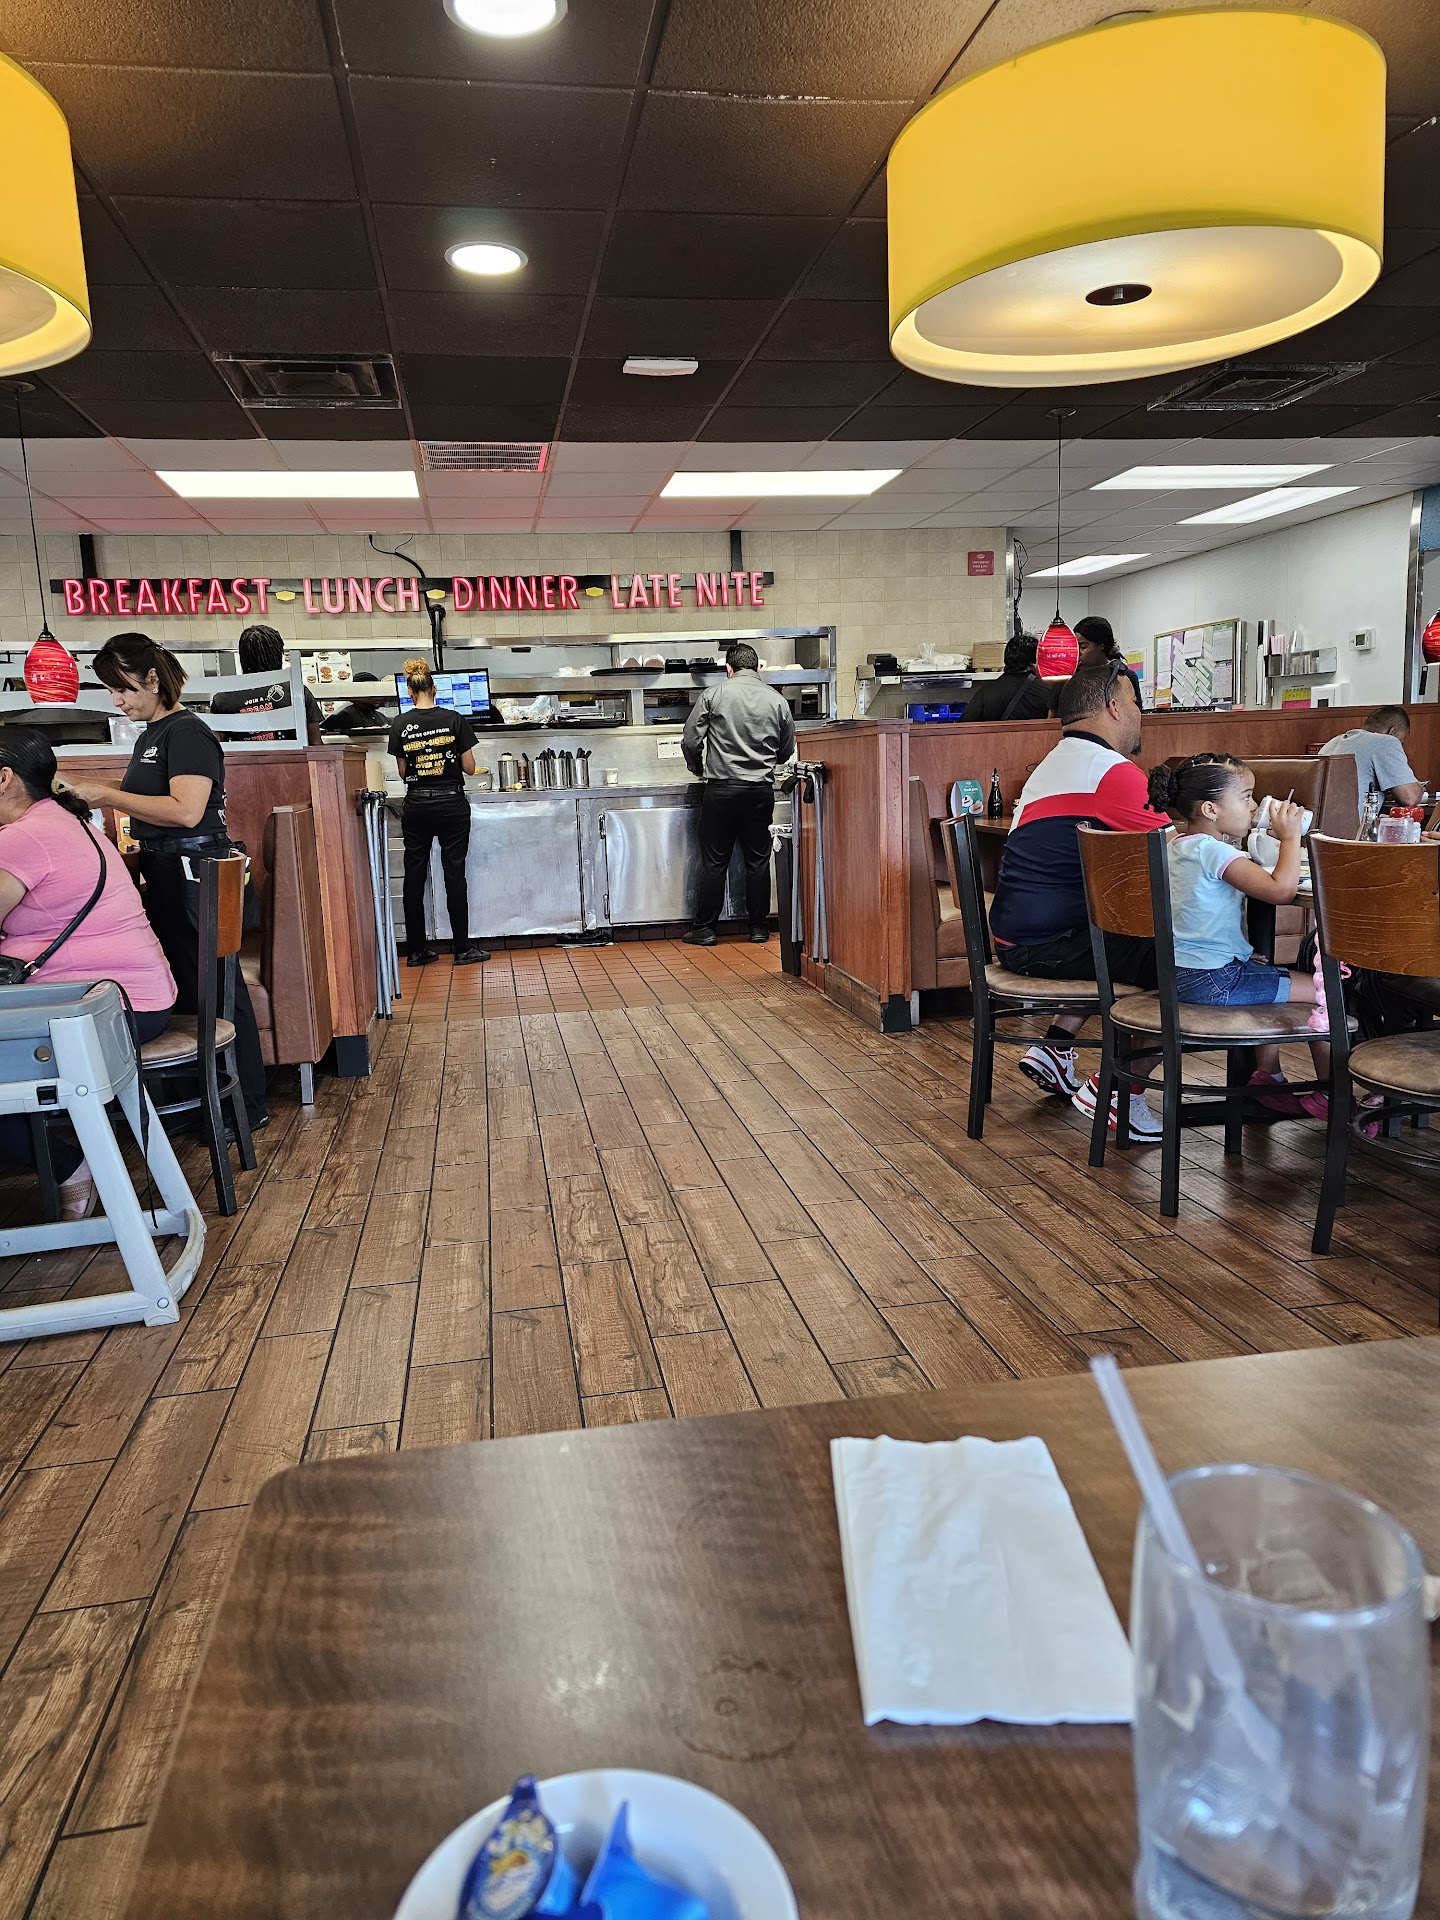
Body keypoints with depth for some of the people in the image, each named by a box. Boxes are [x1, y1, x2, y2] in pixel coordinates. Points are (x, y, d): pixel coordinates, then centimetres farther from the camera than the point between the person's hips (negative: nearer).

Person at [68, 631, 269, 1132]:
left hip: (196, 874, -10)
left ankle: (246, 1107, 5)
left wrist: (108, 795, -17)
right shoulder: (150, 735, 16)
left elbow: (185, 810, -23)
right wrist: (101, 798, 8)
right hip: (165, 874, 10)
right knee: (186, 985, 15)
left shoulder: (186, 732, -12)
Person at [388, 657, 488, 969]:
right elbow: (469, 767, -4)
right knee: (454, 876, 3)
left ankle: (416, 951, 12)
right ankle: (463, 949, 6)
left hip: (416, 806, 1)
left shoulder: (401, 725, -2)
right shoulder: (454, 720, -6)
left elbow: (403, 772, 3)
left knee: (414, 878, 8)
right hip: (451, 805, -1)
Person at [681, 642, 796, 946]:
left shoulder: (714, 695, -3)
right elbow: (787, 751, 13)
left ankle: (704, 929, 8)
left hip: (721, 789, -2)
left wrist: (697, 769, 17)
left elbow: (690, 742, -3)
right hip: (761, 790, 2)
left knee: (714, 862, 3)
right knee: (758, 861, 10)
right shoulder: (777, 700, 4)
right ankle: (759, 928, 15)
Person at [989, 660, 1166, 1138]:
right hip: (1047, 944, -10)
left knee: (1127, 940, 30)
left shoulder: (1057, 762, 21)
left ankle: (1056, 1046, 23)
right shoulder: (1111, 770, -12)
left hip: (1015, 937, 10)